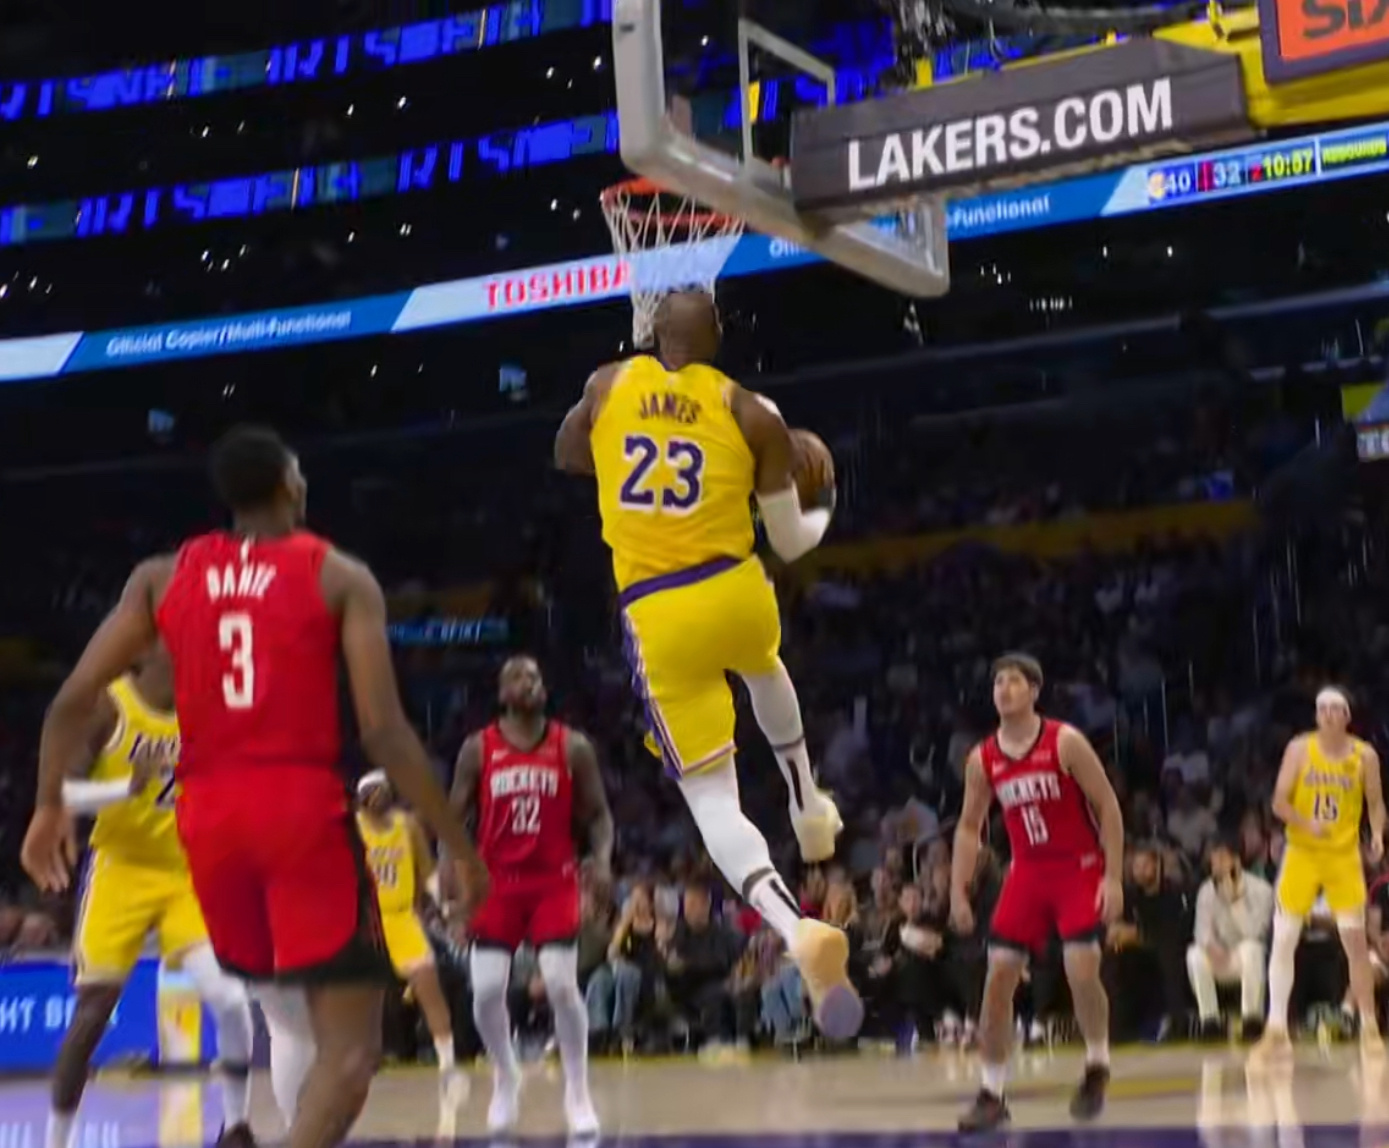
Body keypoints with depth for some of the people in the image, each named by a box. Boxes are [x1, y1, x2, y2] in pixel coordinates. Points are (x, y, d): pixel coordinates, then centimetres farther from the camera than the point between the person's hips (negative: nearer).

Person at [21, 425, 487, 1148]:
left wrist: (49, 805, 19)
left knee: (291, 1013, 27)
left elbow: (73, 700, 4)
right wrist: (457, 843, -2)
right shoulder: (340, 576, 0)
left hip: (207, 815, 5)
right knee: (351, 1045, -3)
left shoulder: (162, 576, 9)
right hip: (304, 808, -4)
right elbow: (383, 730, -8)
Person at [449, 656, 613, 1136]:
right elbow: (455, 817, 5)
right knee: (486, 990, -6)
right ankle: (506, 1078, 21)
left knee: (561, 984, -13)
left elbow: (597, 813, 4)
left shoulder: (574, 748, 1)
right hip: (497, 883, 1)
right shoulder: (478, 749, 1)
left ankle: (577, 1092, 4)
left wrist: (602, 858, -14)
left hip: (554, 882, -1)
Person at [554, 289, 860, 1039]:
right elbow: (790, 543, 6)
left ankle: (797, 931, -20)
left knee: (711, 800, 1)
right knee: (764, 669, 41)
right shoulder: (752, 413, 1)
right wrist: (824, 511, 28)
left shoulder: (607, 385, 6)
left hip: (654, 615, 0)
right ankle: (808, 810, 51)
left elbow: (567, 457, 28)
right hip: (734, 589, 1)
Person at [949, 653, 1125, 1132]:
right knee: (997, 978, -4)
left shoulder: (1065, 742, -12)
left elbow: (1108, 807, -10)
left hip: (1079, 868, -4)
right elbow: (968, 827, 10)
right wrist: (958, 891, 3)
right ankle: (992, 1093, 4)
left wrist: (1114, 877, -16)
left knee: (1081, 972, -16)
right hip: (1027, 872, 4)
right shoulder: (982, 760, 0)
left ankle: (1097, 1068, 10)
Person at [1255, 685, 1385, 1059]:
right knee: (1283, 940, -3)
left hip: (1344, 855, 0)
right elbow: (1279, 802, -6)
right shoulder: (1299, 749, -4)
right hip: (1302, 853, 0)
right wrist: (1307, 823, -24)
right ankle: (1276, 1031, 4)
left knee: (1356, 939, -3)